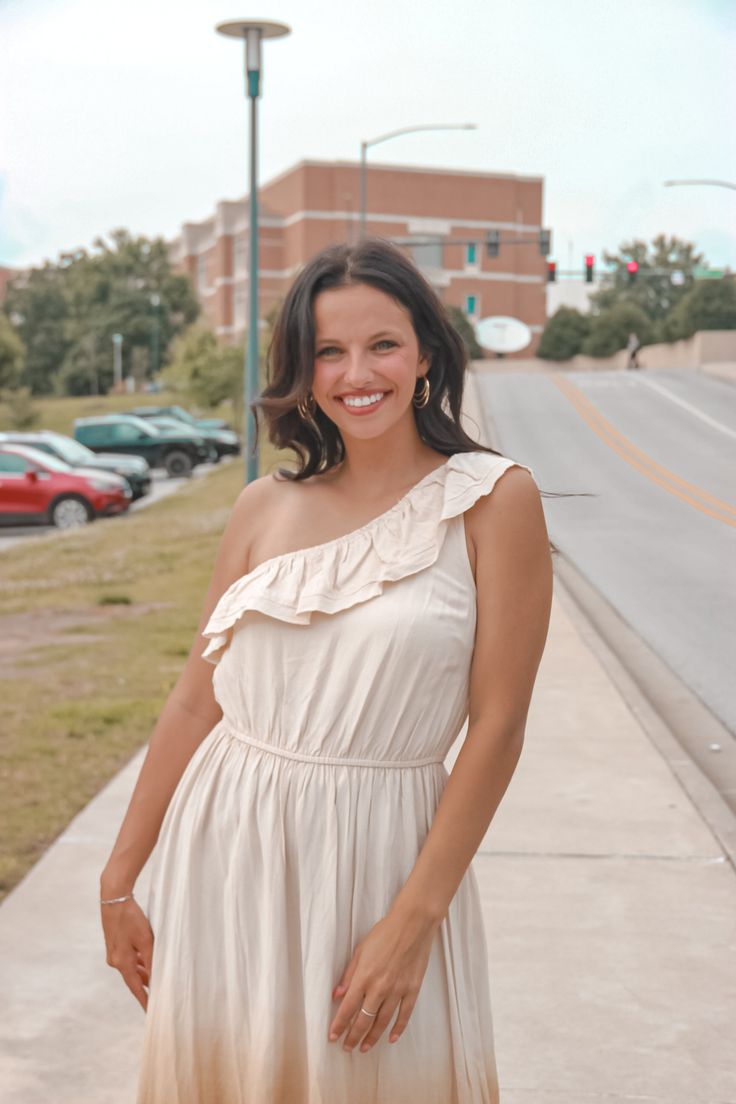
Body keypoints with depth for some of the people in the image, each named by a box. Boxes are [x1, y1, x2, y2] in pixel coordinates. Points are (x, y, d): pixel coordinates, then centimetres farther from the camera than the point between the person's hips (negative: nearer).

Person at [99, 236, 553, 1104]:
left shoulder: (492, 498, -8)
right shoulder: (264, 508, 2)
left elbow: (497, 725, -10)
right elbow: (195, 700, 5)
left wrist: (415, 918, -13)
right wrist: (120, 879, 7)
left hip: (379, 857, -3)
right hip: (224, 852, 4)